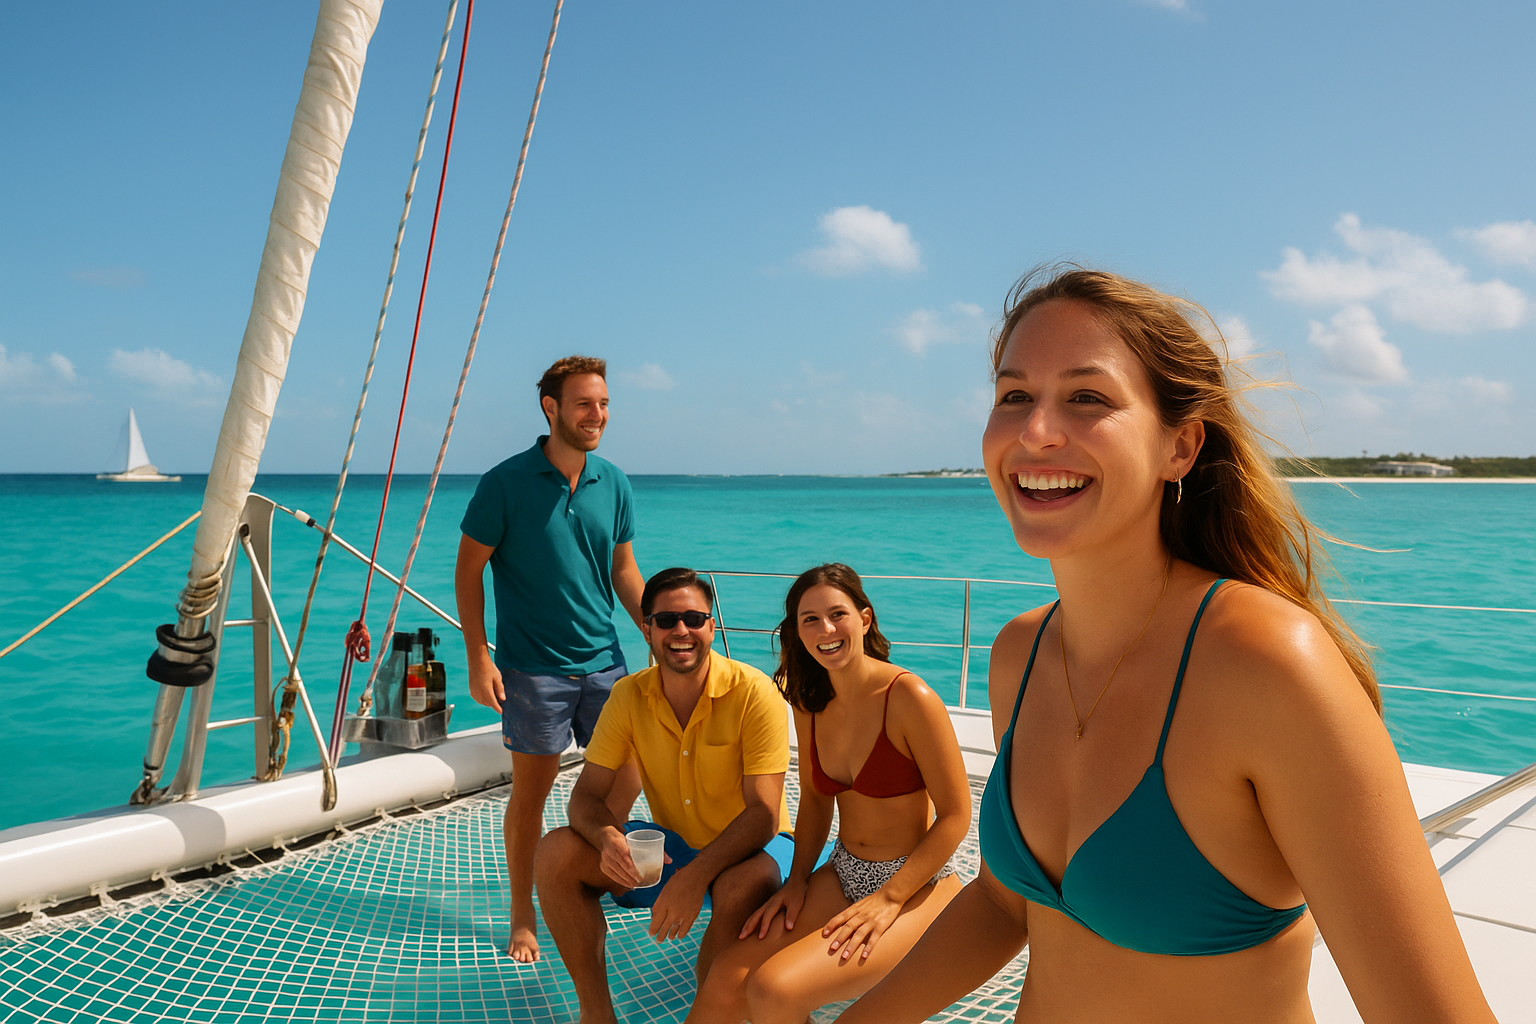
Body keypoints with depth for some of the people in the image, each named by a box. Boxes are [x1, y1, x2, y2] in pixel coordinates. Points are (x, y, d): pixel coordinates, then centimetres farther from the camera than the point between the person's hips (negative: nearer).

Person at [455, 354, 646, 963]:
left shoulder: (614, 485, 3)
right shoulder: (506, 484, -10)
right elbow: (468, 571, -5)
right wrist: (478, 660, -10)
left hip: (604, 661, 4)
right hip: (532, 667, -4)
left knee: (627, 775, 9)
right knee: (532, 788, 4)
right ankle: (523, 918, 21)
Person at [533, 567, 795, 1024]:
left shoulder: (754, 694, -20)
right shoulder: (628, 696, -7)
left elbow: (763, 813, -24)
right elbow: (588, 794, -6)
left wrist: (696, 876, -37)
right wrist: (607, 836, -30)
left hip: (747, 849, -4)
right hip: (671, 845, 4)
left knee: (747, 885, -39)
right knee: (556, 854, -15)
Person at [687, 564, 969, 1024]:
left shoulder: (908, 697, -19)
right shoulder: (809, 704, 2)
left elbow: (955, 816, -15)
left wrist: (888, 900, -17)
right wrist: (797, 881, 1)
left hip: (917, 884, -5)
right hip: (844, 872, 6)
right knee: (726, 979, -15)